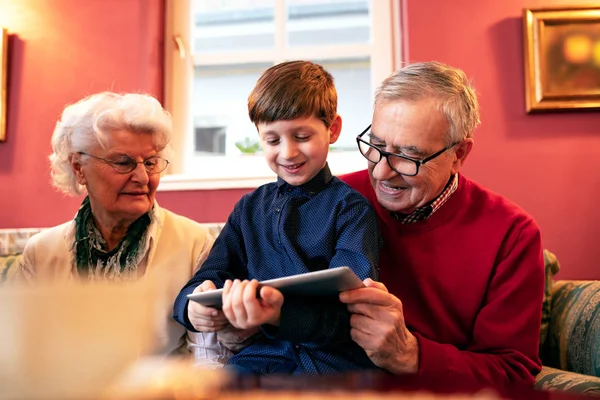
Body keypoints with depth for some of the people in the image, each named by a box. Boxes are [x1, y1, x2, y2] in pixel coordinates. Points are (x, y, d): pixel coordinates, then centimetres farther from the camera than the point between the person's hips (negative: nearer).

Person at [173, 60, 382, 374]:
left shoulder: (350, 207, 1)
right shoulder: (249, 208, 15)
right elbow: (207, 278, 13)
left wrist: (282, 314, -32)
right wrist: (193, 307, -13)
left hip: (335, 355, -2)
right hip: (264, 354, 3)